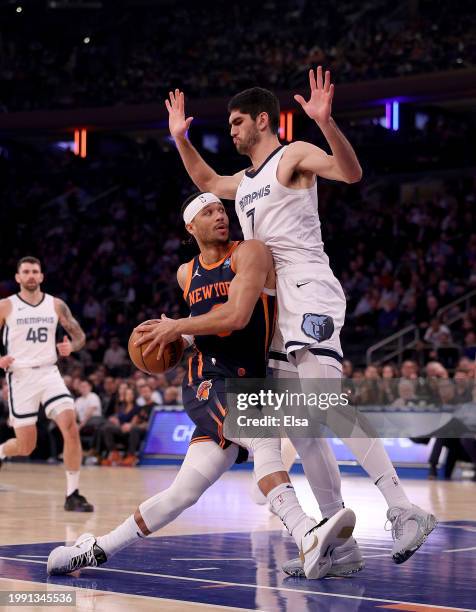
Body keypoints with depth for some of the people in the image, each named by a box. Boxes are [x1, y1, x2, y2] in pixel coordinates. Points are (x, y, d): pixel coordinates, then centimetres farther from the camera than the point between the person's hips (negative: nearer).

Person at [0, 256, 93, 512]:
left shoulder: (56, 305, 7)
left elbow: (79, 335, 13)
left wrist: (71, 346, -9)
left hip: (48, 373, 2)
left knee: (71, 428, -19)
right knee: (26, 447, 0)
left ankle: (72, 494, -11)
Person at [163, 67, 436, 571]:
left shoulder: (294, 156, 0)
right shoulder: (245, 181, 25)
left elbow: (351, 173, -18)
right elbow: (205, 181, 46)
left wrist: (325, 122, -32)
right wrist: (180, 138, 38)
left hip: (308, 292, -9)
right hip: (272, 304, 9)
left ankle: (404, 511, -27)